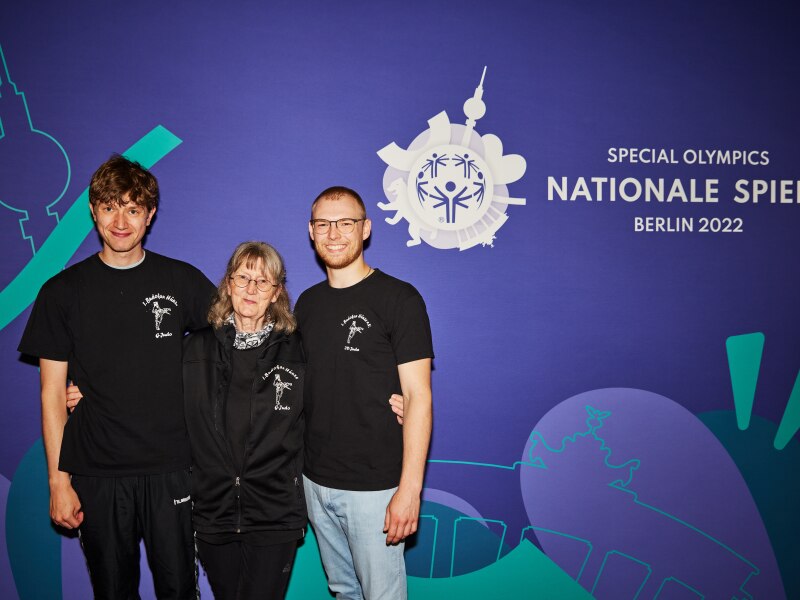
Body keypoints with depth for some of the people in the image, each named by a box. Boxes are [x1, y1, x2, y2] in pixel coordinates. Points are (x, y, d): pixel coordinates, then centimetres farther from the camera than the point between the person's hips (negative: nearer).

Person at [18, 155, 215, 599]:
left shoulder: (183, 280, 1)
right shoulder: (63, 292, 1)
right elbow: (52, 393, 3)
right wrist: (57, 479, -3)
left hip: (171, 469, 0)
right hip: (96, 475, 0)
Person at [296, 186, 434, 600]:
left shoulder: (398, 299, -10)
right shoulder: (307, 303, 8)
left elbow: (418, 396, -13)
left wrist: (410, 488, -18)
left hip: (375, 486, -5)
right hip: (316, 480, 6)